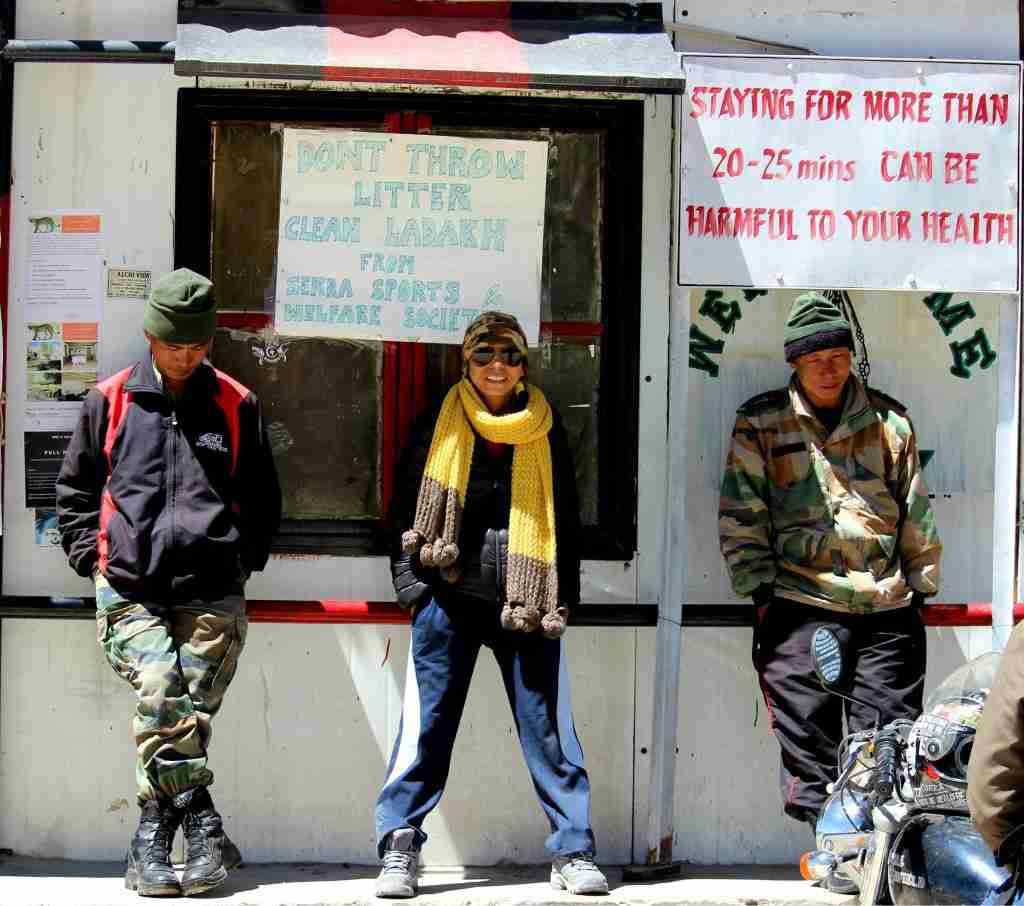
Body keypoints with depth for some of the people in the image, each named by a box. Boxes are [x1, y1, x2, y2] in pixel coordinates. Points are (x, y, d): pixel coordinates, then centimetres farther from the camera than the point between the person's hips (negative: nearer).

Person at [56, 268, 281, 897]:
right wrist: (93, 557, 8)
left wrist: (245, 559, 12)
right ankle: (204, 828, -12)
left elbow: (263, 496, 20)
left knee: (189, 712, -6)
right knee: (162, 694, -20)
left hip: (214, 595, 1)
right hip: (131, 592, -1)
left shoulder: (236, 405, 10)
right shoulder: (110, 401, 8)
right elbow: (74, 488, 17)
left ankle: (155, 835, 6)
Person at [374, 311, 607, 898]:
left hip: (528, 600, 1)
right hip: (449, 595, -1)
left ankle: (574, 850, 7)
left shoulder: (545, 431, 10)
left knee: (548, 725, 1)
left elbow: (566, 518, 14)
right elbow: (407, 507, 9)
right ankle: (400, 850, 7)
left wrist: (564, 600, 7)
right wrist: (411, 581, -2)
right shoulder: (440, 426, 7)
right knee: (426, 723, -1)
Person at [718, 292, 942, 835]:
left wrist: (922, 583, 13)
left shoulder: (889, 420, 13)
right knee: (808, 734, -5)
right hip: (801, 603, -2)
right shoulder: (760, 424, 7)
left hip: (888, 607, 2)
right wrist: (758, 587, -2)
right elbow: (741, 516, 4)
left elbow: (916, 512, 17)